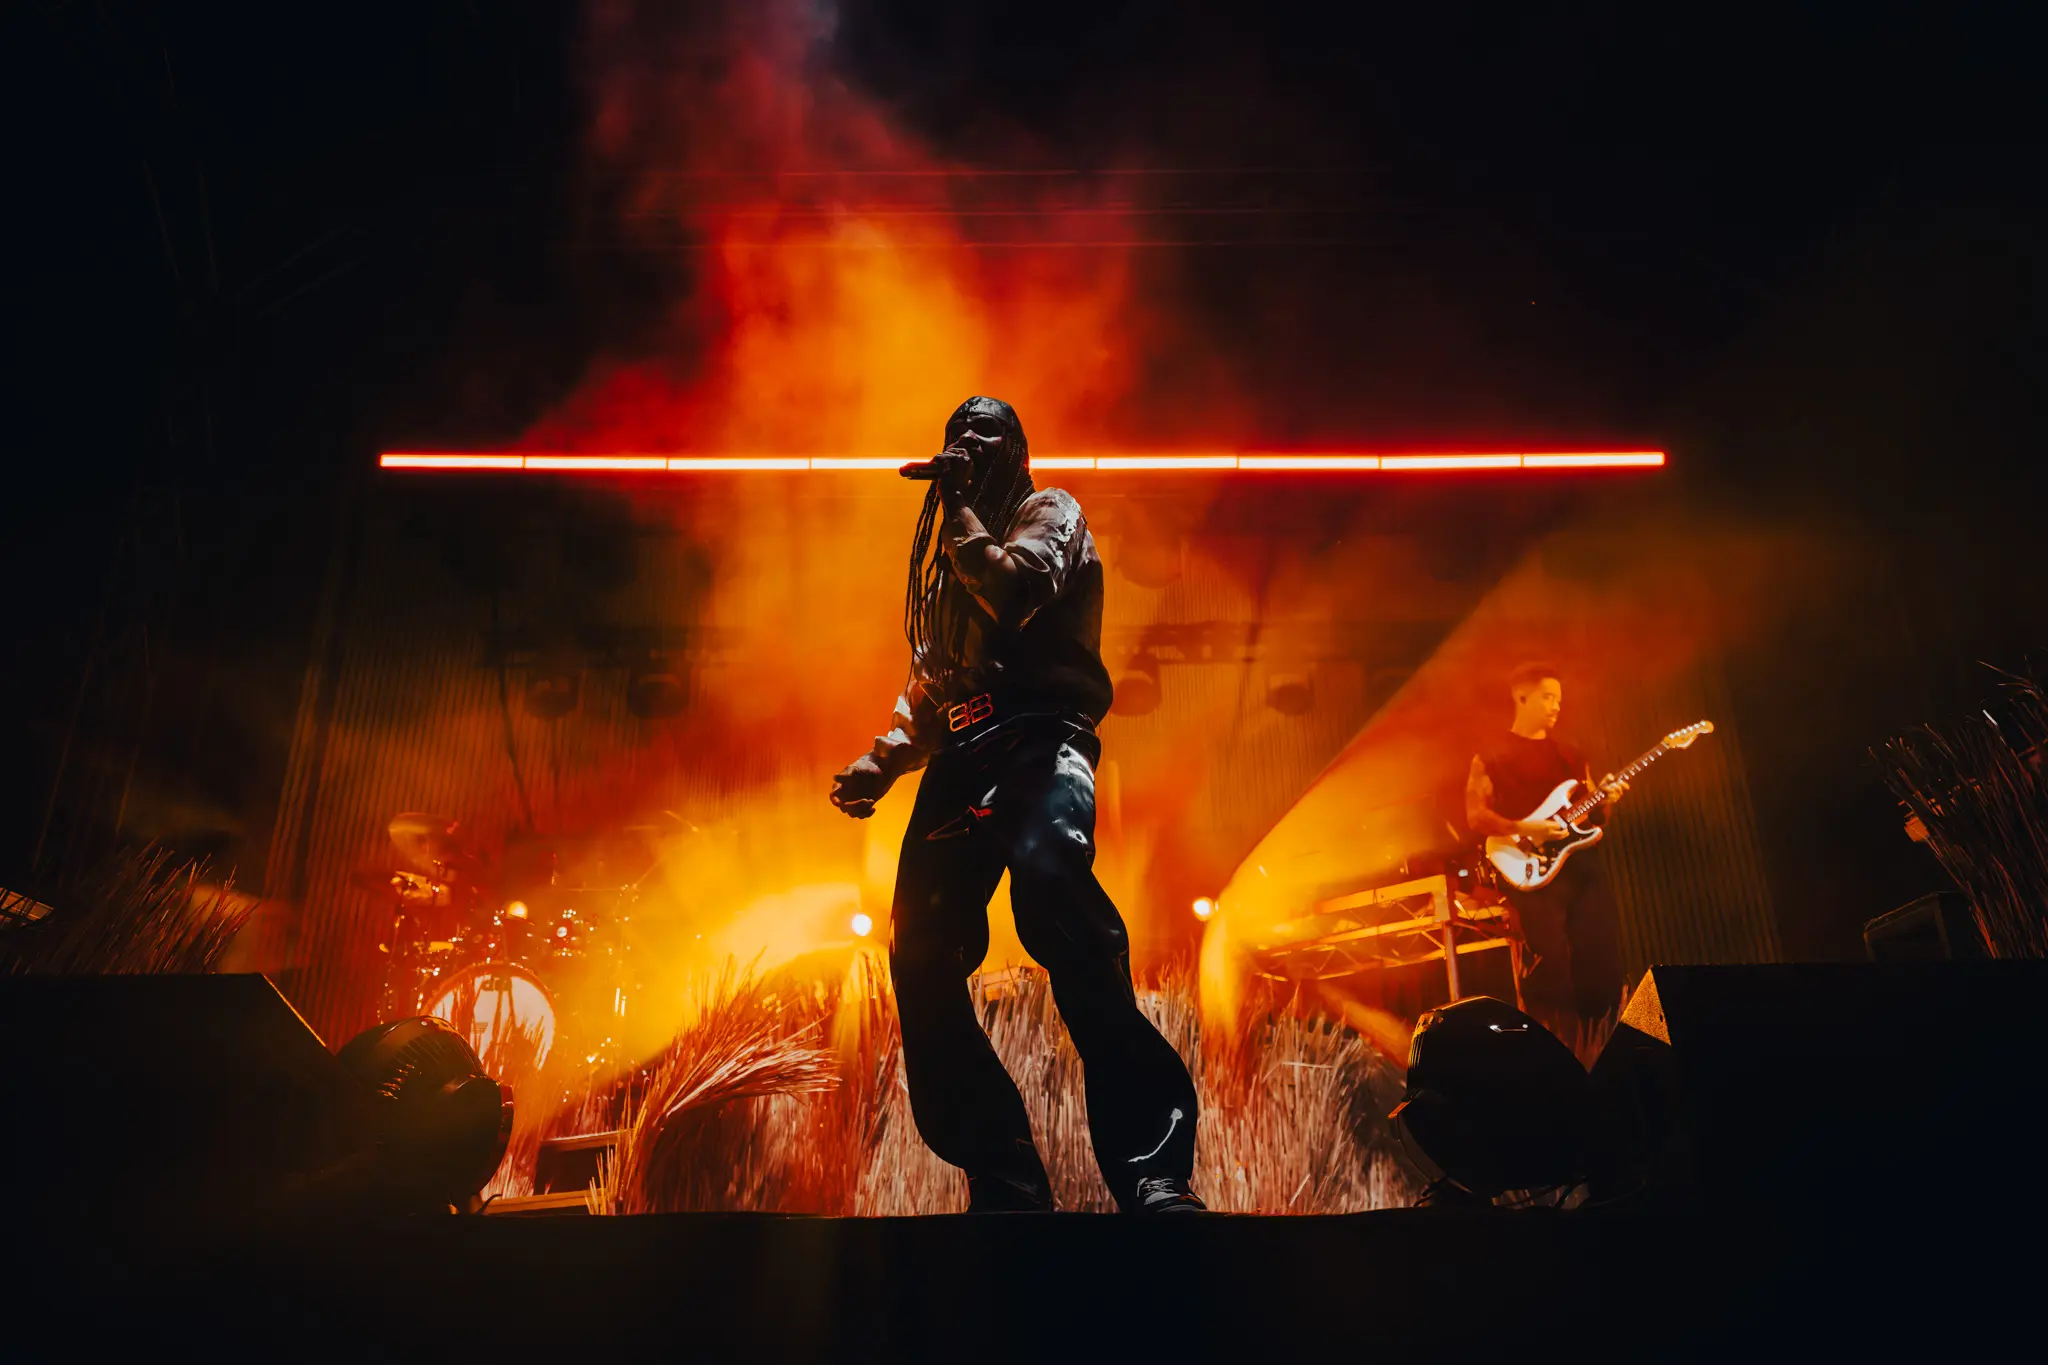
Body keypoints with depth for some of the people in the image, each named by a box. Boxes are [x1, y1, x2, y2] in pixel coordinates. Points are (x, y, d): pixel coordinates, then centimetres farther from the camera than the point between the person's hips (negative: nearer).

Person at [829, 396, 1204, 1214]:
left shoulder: (1049, 512, 12)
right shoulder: (947, 552, 31)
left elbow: (1015, 594, -11)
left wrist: (958, 509, -1)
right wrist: (883, 758, 17)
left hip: (1039, 733, -7)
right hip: (961, 755, 7)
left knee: (1048, 873, -37)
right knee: (921, 958, -9)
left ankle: (1154, 1177, -42)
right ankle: (1006, 1188, -1)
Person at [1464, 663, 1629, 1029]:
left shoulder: (1569, 754, 20)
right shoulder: (1492, 756, 2)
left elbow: (1590, 812, 20)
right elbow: (1475, 816, -6)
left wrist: (1604, 799, -1)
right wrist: (1524, 829, -18)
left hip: (1581, 862, 6)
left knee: (1602, 957, 0)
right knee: (1551, 960, -16)